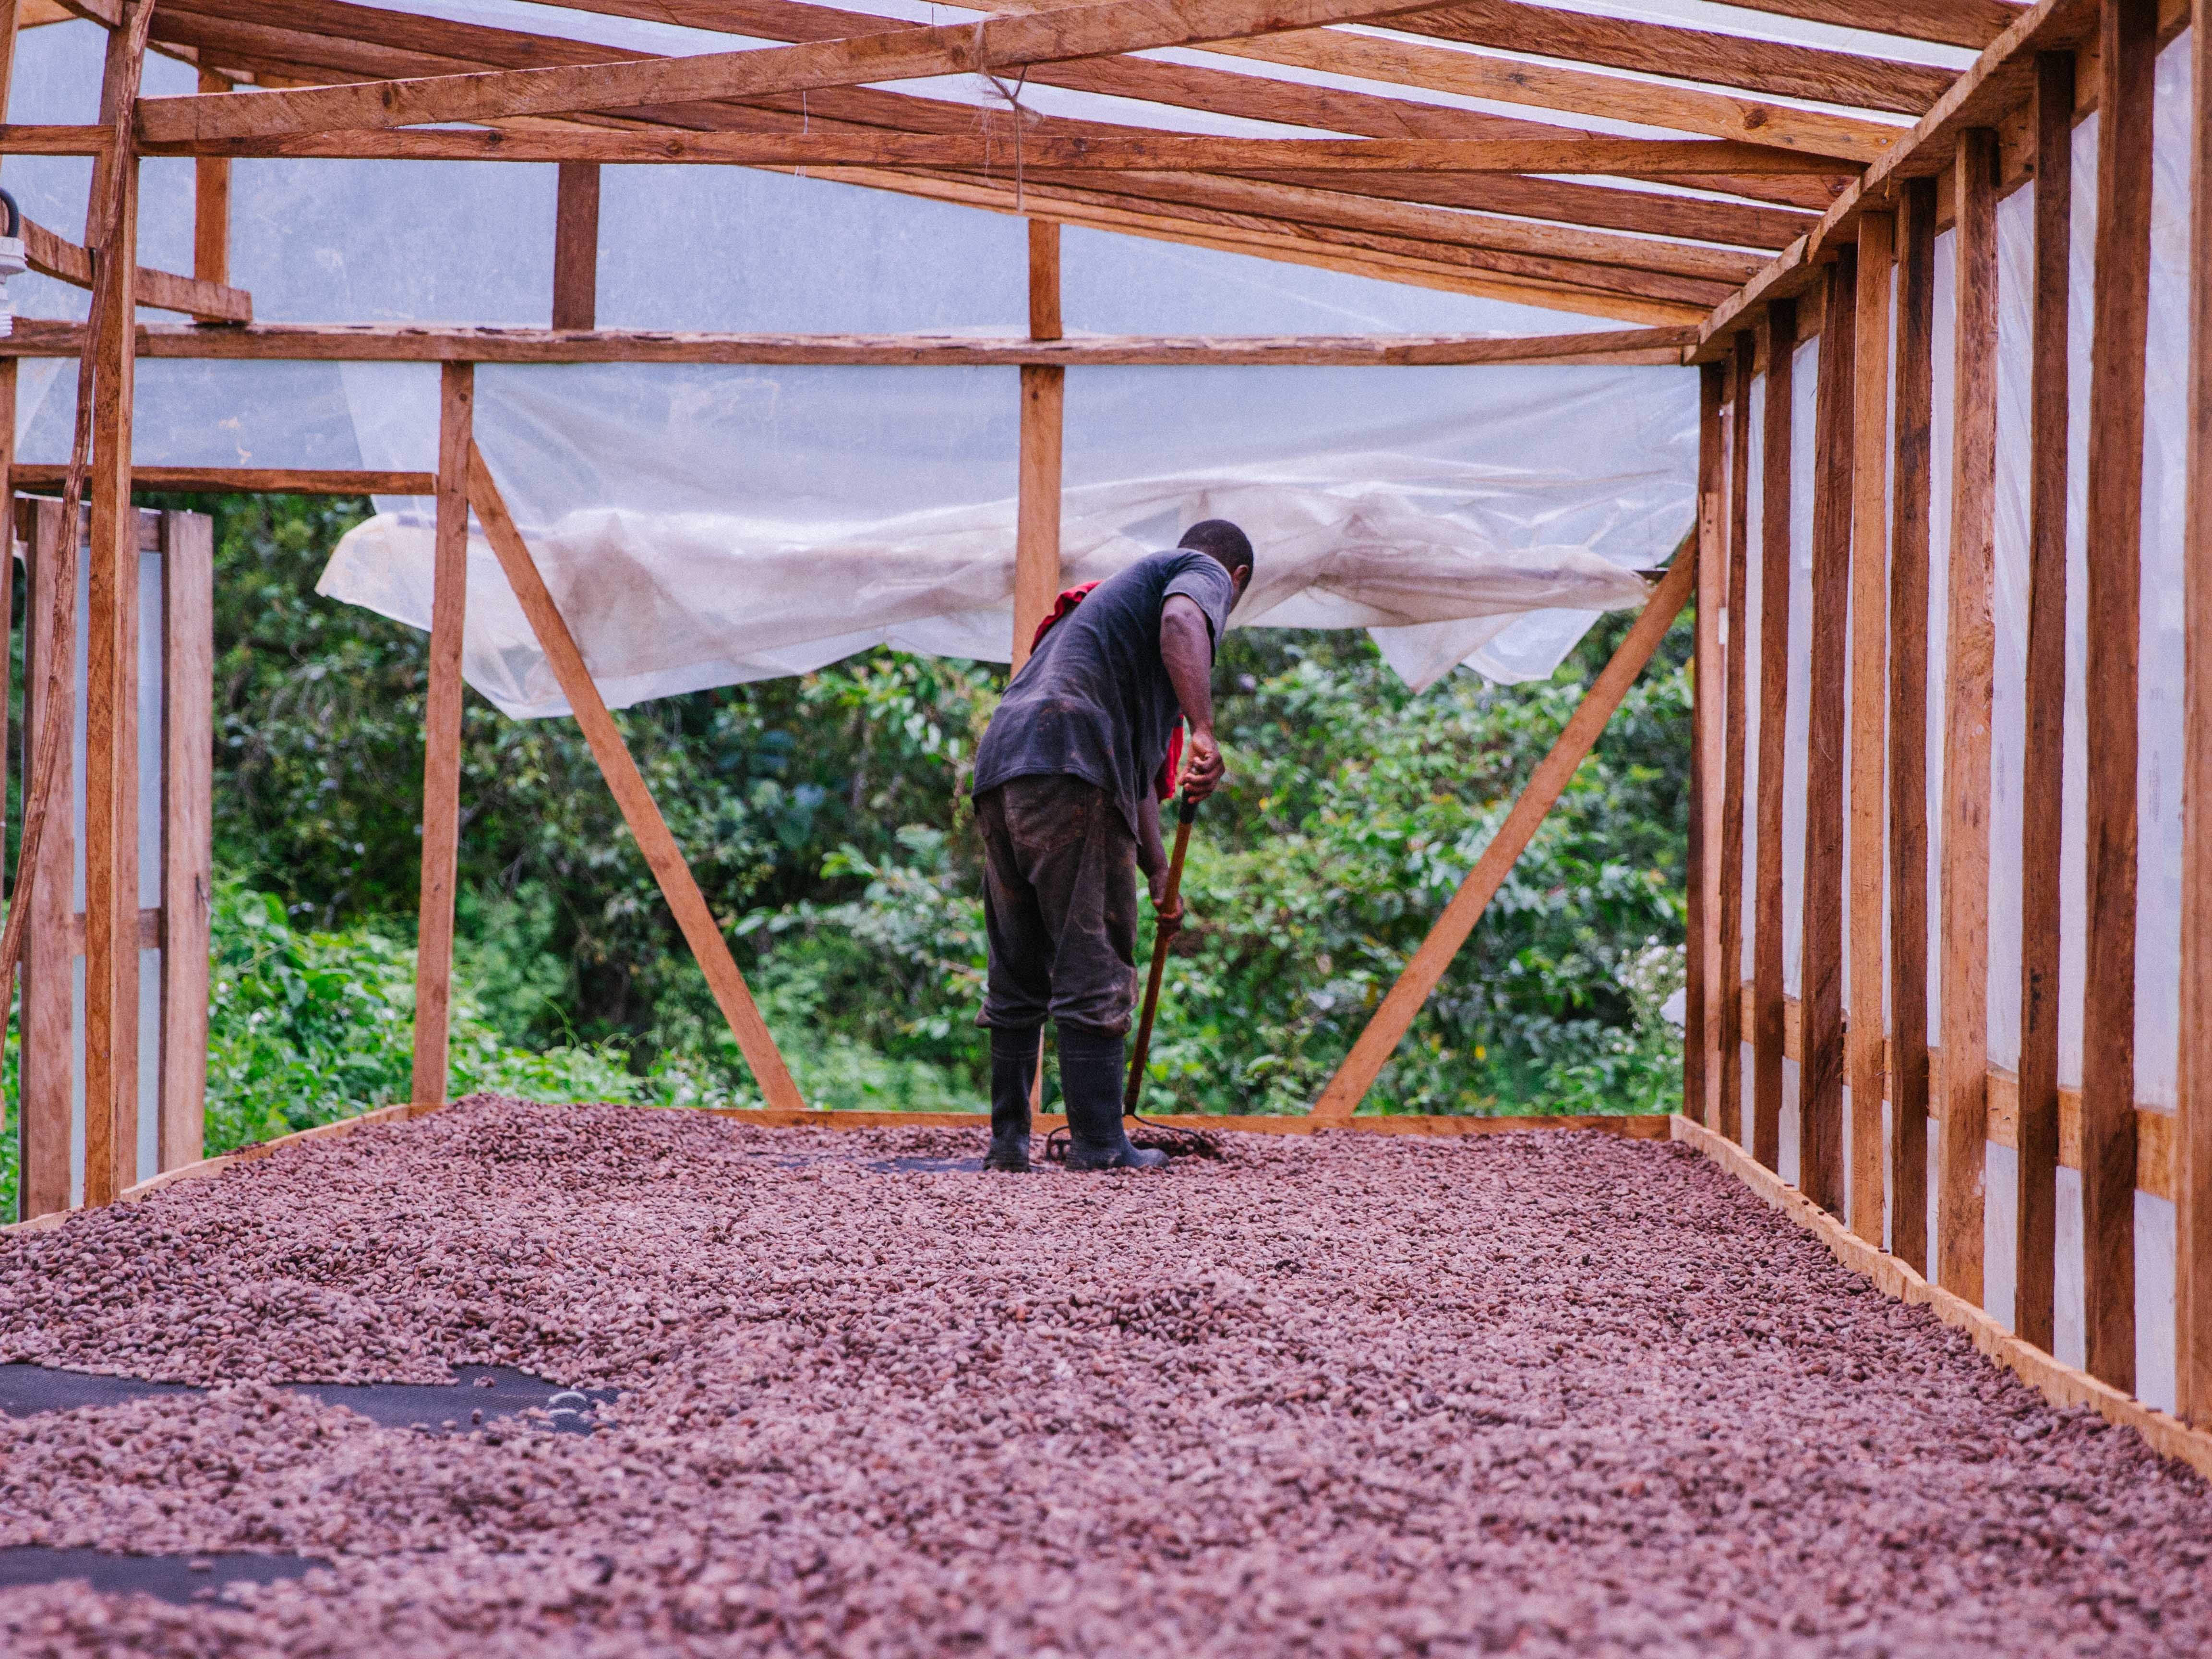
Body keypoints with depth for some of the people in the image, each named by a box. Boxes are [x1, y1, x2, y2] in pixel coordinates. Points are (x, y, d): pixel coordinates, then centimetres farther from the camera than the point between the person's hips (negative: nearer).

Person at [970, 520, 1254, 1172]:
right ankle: (1098, 1144, -3)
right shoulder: (1205, 575, 13)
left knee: (1017, 974, 14)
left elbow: (1139, 762, 41)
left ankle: (1008, 1141, 16)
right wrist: (1204, 732, -26)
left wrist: (1159, 874, 45)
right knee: (1092, 970, -4)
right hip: (1066, 763, -9)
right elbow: (1181, 621, -15)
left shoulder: (1128, 586, 38)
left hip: (1000, 772, 9)